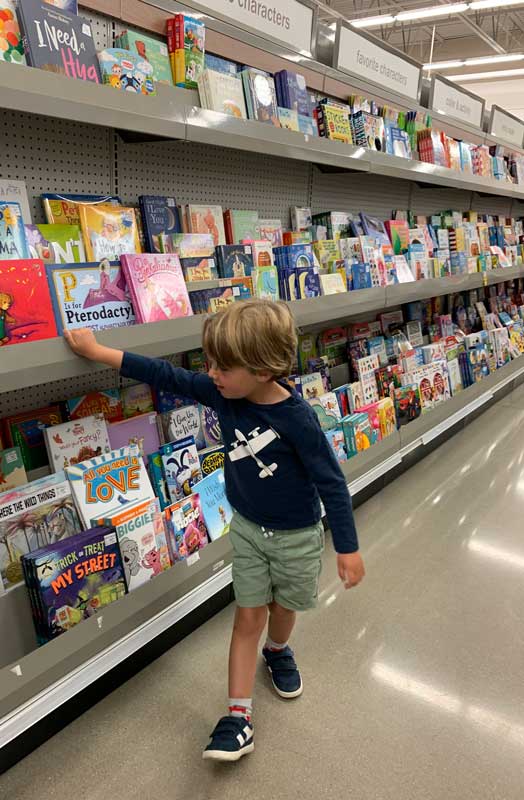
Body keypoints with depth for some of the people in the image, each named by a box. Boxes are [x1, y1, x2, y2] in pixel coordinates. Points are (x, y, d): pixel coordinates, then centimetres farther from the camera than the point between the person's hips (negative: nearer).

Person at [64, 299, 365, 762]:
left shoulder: (297, 417, -29)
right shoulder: (222, 394, -15)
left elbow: (331, 483, -22)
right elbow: (167, 376, -9)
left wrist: (348, 548, -17)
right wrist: (98, 352, -8)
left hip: (296, 536, -3)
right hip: (247, 528, 3)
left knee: (283, 608, 20)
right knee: (248, 617, 8)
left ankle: (277, 650, 54)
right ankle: (239, 716, 18)